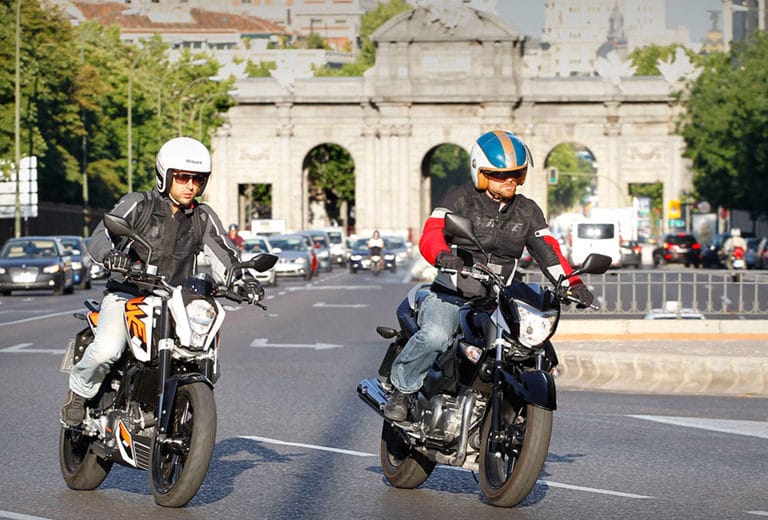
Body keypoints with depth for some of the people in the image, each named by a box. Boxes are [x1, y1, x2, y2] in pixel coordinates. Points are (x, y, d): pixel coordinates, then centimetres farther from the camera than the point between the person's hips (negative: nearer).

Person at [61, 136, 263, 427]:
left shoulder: (204, 219, 8)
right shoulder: (138, 205, -4)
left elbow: (224, 261, 4)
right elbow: (100, 237, -17)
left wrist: (245, 282, -18)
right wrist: (109, 254, -41)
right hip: (127, 294, -4)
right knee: (107, 349, -31)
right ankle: (79, 394, -1)